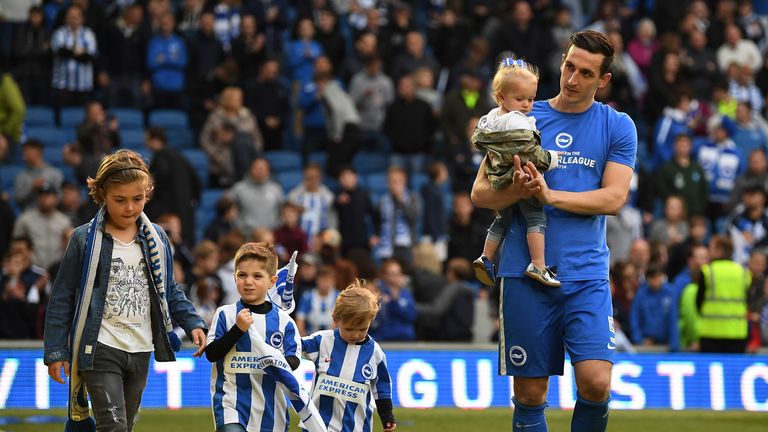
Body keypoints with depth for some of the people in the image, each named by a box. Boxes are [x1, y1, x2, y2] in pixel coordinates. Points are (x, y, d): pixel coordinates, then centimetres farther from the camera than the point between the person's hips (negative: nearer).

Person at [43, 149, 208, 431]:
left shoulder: (156, 238, 7)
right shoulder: (85, 239, -5)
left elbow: (170, 291, 17)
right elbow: (62, 297, -1)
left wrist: (193, 324, 2)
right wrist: (55, 352, -5)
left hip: (141, 353, 5)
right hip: (100, 351, -5)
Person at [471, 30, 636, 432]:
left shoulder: (618, 127, 6)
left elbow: (613, 197, -6)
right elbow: (480, 192, 6)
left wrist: (550, 194, -15)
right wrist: (516, 190, -15)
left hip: (587, 274, -1)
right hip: (525, 274, 1)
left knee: (596, 383, -16)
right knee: (530, 394, 2)